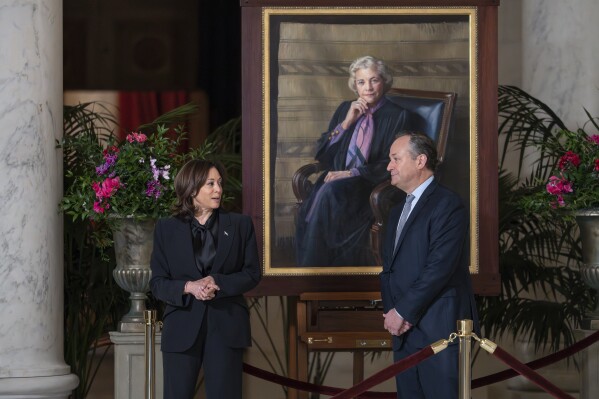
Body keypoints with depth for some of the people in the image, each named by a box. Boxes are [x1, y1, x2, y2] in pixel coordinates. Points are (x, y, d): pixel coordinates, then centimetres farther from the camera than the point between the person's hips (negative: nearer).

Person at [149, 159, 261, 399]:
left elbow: (252, 273, 2)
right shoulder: (166, 229, 5)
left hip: (226, 327, 0)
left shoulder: (240, 224, 6)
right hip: (182, 327, 0)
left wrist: (217, 282, -14)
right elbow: (157, 282, 1)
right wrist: (189, 287, -18)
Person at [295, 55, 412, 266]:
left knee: (330, 193, -36)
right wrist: (347, 122, 1)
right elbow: (321, 154, 13)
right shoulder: (345, 109, 18)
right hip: (337, 178, 4)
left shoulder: (397, 116, 3)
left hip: (371, 186, -4)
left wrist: (351, 173, -14)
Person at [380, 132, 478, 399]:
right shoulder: (398, 212, 20)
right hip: (404, 331, 8)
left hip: (439, 329, -8)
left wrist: (402, 312, -13)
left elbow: (440, 267, -17)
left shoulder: (447, 205, -8)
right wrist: (390, 312, 0)